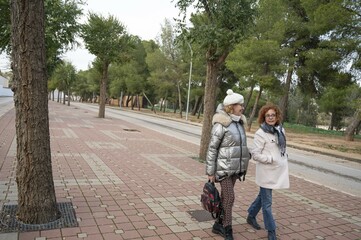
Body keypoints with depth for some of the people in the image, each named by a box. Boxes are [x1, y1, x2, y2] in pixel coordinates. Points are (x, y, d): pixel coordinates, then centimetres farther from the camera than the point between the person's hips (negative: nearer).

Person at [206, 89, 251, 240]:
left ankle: (218, 225, 29)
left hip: (235, 167, 7)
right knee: (229, 197, -2)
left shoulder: (239, 123, 7)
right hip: (224, 167, -7)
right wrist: (210, 172, -13)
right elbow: (212, 148, -14)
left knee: (225, 197, 14)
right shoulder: (221, 124, -15)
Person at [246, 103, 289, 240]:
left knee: (263, 196, 22)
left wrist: (284, 158, 7)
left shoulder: (281, 130, 5)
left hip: (278, 171, 7)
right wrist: (271, 159, -20)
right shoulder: (261, 133, -16)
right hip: (267, 172, -7)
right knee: (267, 202, 5)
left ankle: (251, 216, 42)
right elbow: (255, 154, -16)